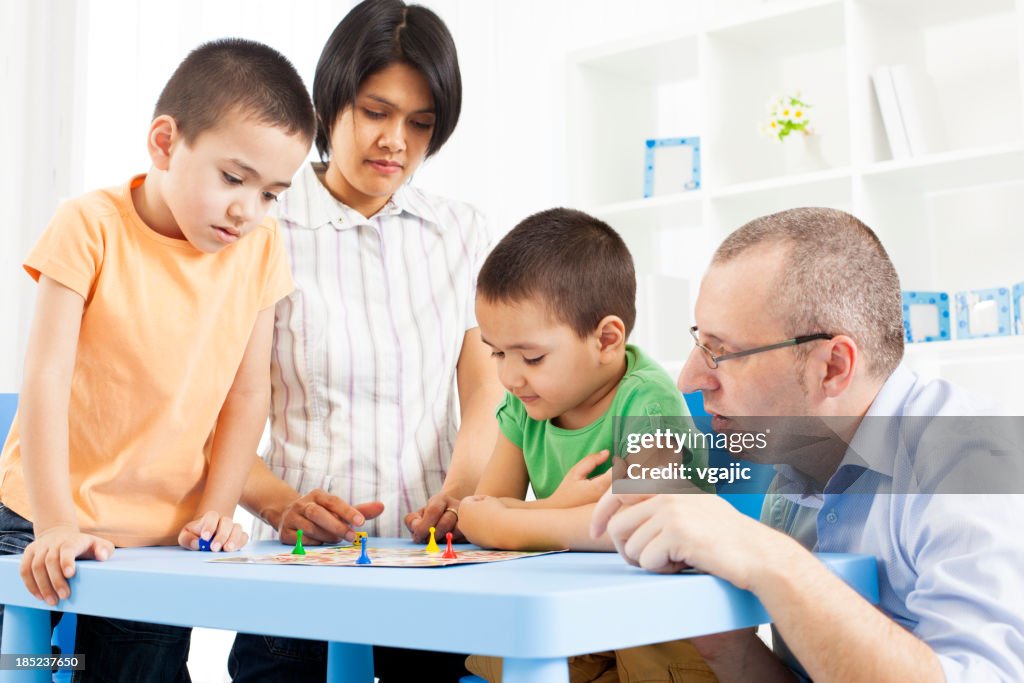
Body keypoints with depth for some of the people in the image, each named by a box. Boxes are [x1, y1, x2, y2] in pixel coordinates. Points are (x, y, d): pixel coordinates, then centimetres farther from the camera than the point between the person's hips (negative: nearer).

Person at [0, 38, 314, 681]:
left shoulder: (261, 248, -2)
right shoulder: (92, 226, -12)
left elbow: (248, 392, 0)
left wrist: (216, 509, -6)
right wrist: (55, 523, -20)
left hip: (165, 541, 3)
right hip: (52, 532, -2)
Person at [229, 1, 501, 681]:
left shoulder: (462, 231, 12)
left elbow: (486, 383, 1)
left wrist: (457, 493, -18)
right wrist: (283, 503, -23)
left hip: (436, 554, 3)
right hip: (304, 557, -2)